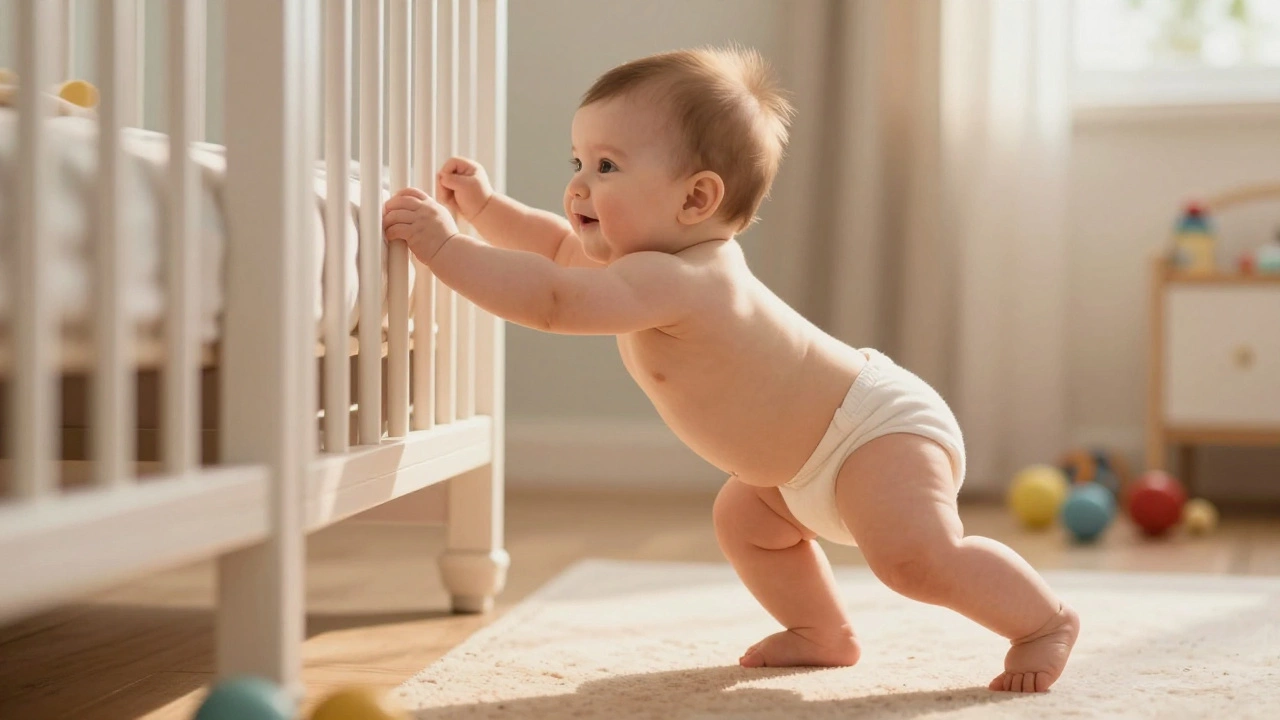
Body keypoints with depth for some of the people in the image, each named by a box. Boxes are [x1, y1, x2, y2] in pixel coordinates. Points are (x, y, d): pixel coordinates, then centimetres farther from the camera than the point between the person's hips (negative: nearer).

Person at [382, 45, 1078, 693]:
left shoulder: (674, 282, -30)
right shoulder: (682, 256, 3)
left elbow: (553, 300, -41)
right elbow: (562, 246, 18)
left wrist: (444, 245, -35)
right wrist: (485, 207, 7)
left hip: (881, 425, -11)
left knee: (913, 555, -29)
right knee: (742, 517, 23)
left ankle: (1045, 621, -9)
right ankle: (823, 634, 33)